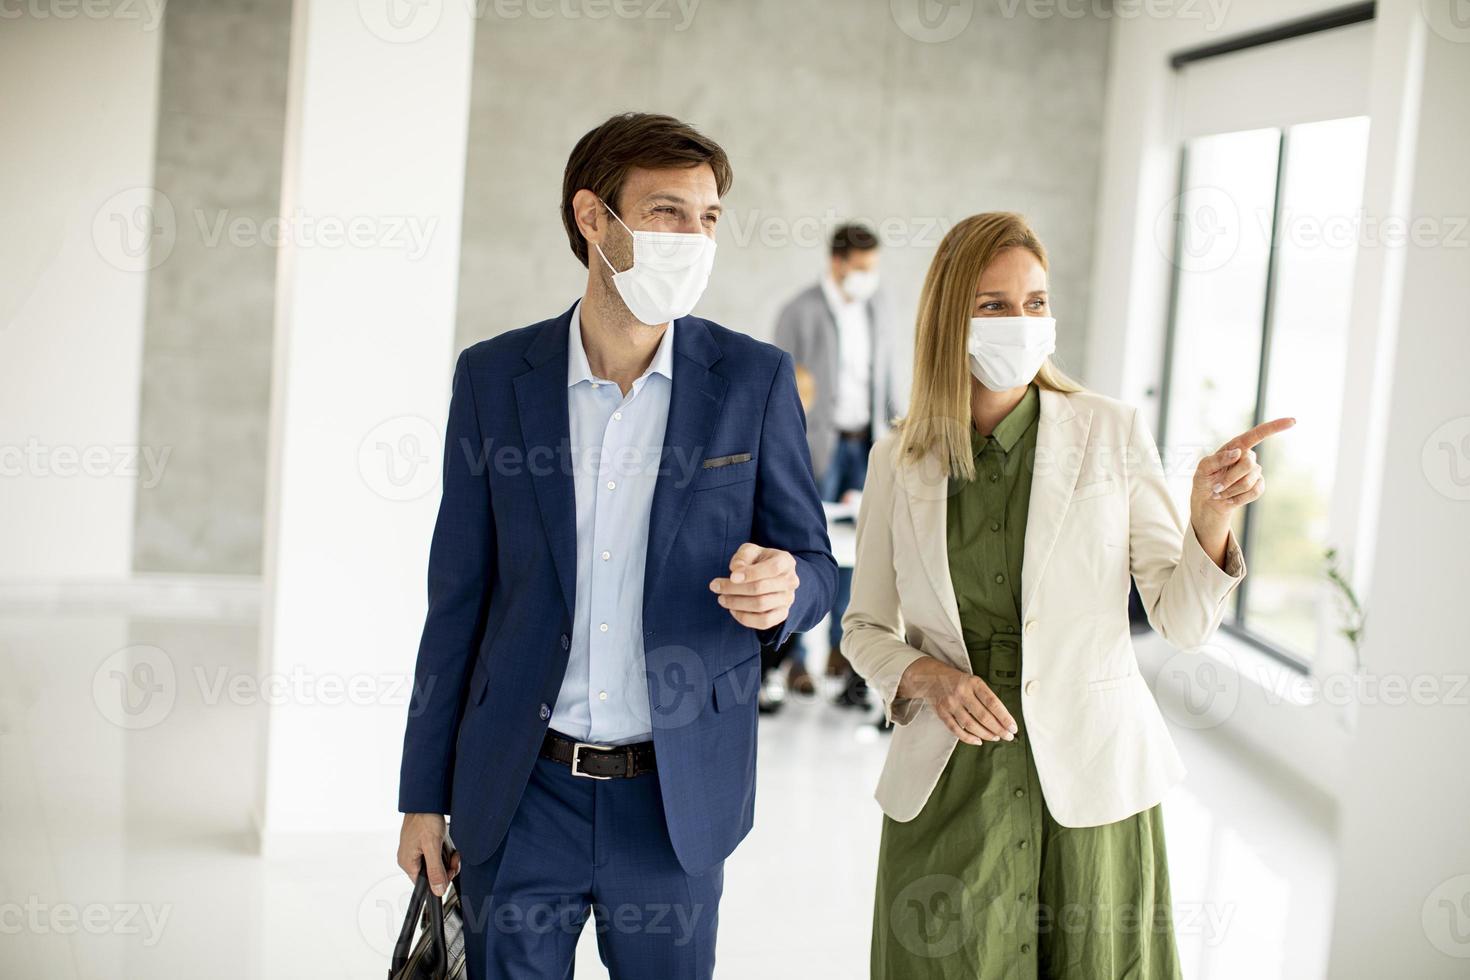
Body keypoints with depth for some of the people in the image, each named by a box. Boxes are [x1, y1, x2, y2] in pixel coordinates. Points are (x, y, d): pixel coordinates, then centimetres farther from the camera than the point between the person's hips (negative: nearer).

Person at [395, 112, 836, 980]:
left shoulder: (753, 379, -3)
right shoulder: (494, 376, 0)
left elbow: (814, 567, 3)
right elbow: (459, 594, 5)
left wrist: (782, 589, -23)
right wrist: (424, 795, 5)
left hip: (677, 797, 0)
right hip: (520, 791, 1)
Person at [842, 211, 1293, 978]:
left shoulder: (1113, 434, -4)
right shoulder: (897, 461, 0)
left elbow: (1183, 619, -5)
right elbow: (864, 625, 9)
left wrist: (1212, 515, -22)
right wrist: (926, 677, -10)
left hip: (1089, 775, -1)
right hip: (949, 782, 1)